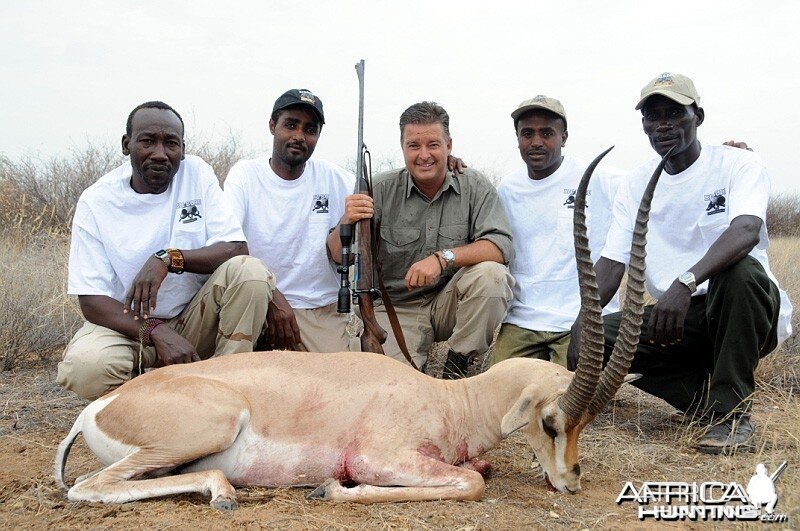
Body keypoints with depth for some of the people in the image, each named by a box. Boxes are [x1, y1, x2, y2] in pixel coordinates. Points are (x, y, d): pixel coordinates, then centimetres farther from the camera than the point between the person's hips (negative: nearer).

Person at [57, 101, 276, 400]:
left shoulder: (197, 174, -4)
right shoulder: (95, 201, -9)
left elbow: (237, 249, -12)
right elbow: (91, 301, -13)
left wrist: (169, 258, -30)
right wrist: (156, 331, -30)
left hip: (196, 318, 1)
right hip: (128, 324, -1)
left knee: (249, 272, -26)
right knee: (84, 367, -33)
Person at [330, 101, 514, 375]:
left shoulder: (474, 187, -4)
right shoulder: (382, 189, -5)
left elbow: (501, 246, -17)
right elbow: (338, 256, -8)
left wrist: (443, 257, -31)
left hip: (451, 302, 2)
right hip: (397, 309, -1)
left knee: (490, 274, -28)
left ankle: (456, 366, -10)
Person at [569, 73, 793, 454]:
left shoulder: (738, 164, -7)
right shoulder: (636, 184, 6)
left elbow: (746, 230, -28)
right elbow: (611, 264, -1)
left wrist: (685, 283, -45)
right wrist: (580, 325, -18)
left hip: (740, 313, -4)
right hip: (677, 319, 4)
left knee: (738, 268, -36)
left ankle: (732, 409, -19)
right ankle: (707, 396, -1)